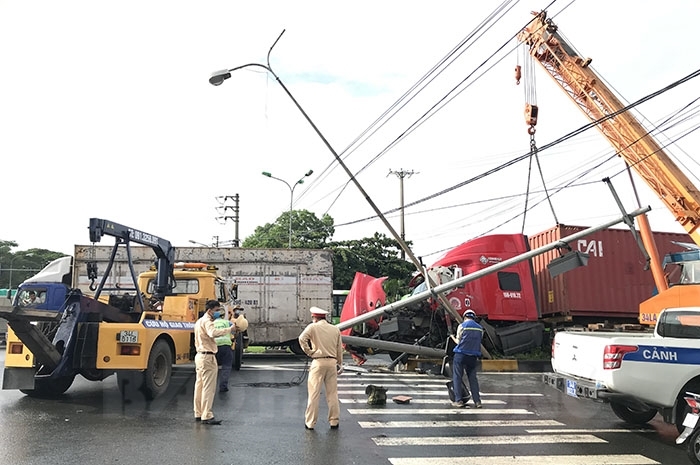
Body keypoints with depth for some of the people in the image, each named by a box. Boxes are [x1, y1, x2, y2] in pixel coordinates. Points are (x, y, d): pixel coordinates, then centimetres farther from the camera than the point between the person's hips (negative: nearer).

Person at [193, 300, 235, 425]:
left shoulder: (200, 321, 18)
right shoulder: (207, 321, -14)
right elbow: (213, 333, -34)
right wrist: (229, 329, -34)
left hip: (200, 356, 11)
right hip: (208, 357, -11)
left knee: (199, 386, 14)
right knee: (209, 387, -8)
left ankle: (198, 414, 21)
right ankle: (207, 416, -7)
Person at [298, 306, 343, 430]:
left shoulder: (313, 327, -1)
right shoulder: (335, 329, 11)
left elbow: (302, 338, -18)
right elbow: (339, 349, 13)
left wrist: (309, 352, -7)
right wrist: (340, 364, 22)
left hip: (318, 362, -4)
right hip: (332, 362, 4)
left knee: (314, 394, 2)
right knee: (332, 393, 11)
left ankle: (310, 423, 7)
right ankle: (334, 421, 15)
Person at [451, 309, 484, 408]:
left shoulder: (462, 326, -3)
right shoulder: (480, 328, 11)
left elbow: (458, 341, 2)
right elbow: (478, 342, 15)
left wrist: (453, 337, 22)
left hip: (460, 354, -4)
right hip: (473, 356, 4)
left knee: (457, 377, 3)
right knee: (473, 378, 10)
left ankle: (458, 400, 0)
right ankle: (477, 401, 6)